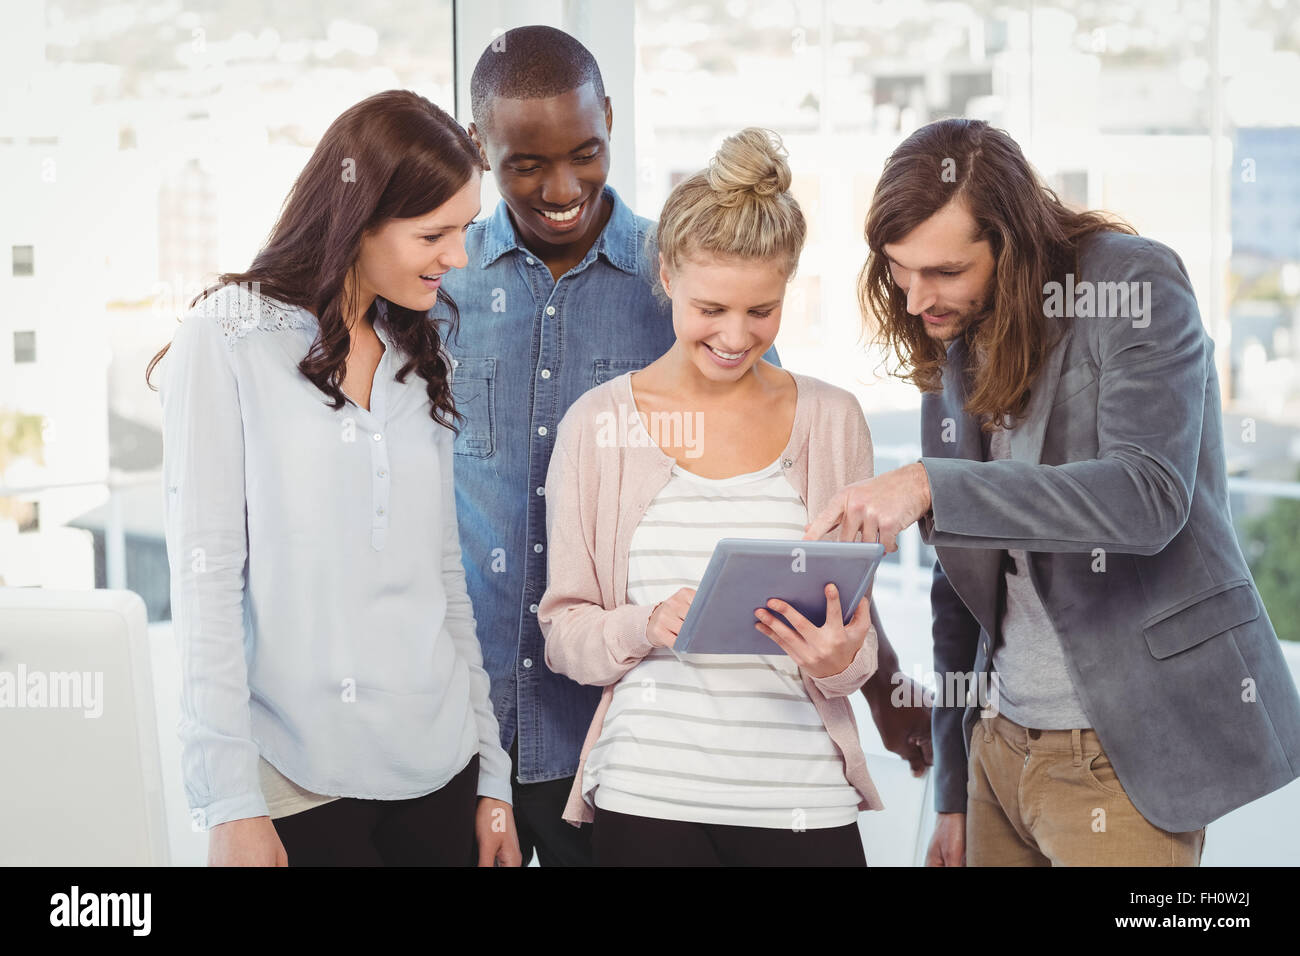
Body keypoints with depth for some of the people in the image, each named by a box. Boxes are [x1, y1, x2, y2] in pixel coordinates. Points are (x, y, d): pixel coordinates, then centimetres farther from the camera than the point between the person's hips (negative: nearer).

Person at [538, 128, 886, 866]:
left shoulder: (831, 419, 6)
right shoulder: (599, 423, 2)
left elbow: (859, 631, 9)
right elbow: (564, 630, 5)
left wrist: (840, 660, -13)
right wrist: (646, 626, -15)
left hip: (803, 798, 1)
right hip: (646, 797, -1)